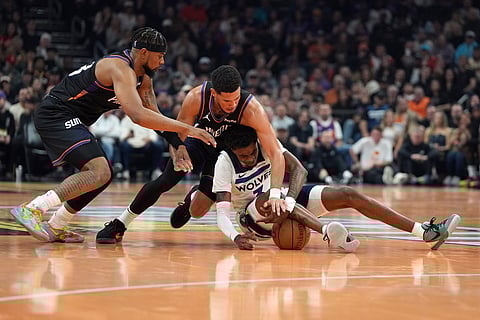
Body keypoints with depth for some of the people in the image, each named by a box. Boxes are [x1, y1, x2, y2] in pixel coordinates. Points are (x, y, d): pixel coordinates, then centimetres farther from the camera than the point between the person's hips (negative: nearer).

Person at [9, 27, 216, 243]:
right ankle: (31, 209, -22)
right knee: (98, 172, -22)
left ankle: (55, 228, 19)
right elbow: (138, 116, -35)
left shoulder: (143, 77, 9)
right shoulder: (121, 69, -22)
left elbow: (154, 115, 16)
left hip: (68, 121, 11)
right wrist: (186, 129, -34)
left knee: (103, 175, 14)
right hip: (55, 115, -11)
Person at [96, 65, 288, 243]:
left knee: (198, 211, -8)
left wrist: (275, 193, -48)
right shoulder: (196, 97, -32)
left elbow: (276, 153, -37)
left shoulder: (251, 109, -37)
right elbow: (177, 135, -17)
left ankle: (193, 198, 31)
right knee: (164, 182, -17)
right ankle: (118, 226, 1)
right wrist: (177, 158, -38)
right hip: (199, 141, 1)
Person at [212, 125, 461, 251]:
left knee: (348, 195, -11)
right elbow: (221, 211, -27)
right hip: (251, 216, -4)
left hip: (284, 201, 4)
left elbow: (297, 169, -22)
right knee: (269, 197, -41)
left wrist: (288, 202, -40)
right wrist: (235, 237, -47)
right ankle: (327, 232, -59)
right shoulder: (225, 163, -22)